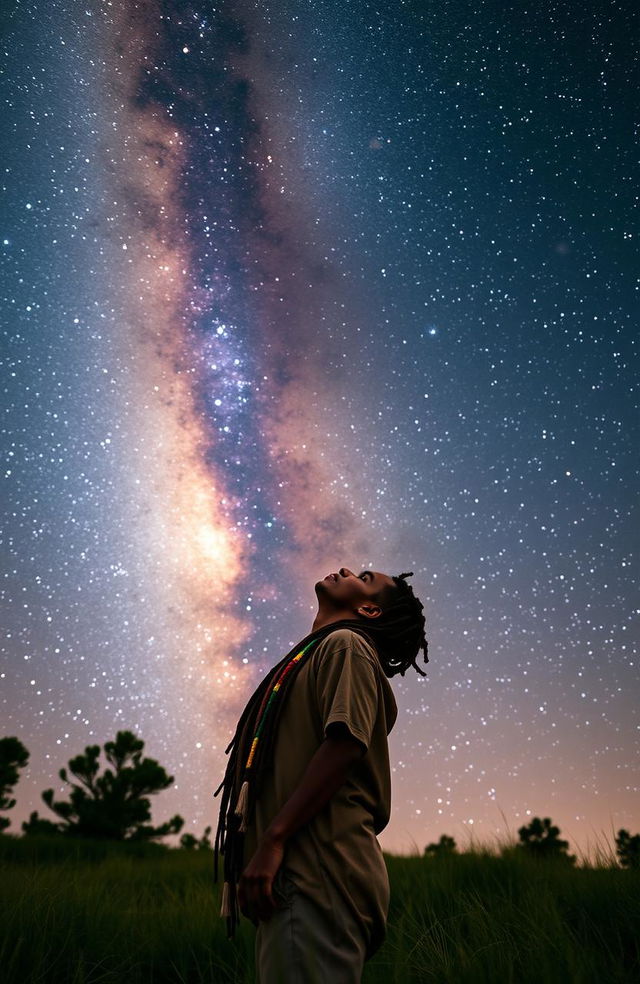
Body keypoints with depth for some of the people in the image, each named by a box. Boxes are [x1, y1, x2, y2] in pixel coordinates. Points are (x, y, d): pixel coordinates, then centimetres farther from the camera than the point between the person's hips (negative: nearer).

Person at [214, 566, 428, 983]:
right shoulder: (318, 653, 27)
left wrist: (272, 840, -20)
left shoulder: (346, 645, 0)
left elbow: (344, 746, -16)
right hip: (300, 872, 9)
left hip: (315, 873, -9)